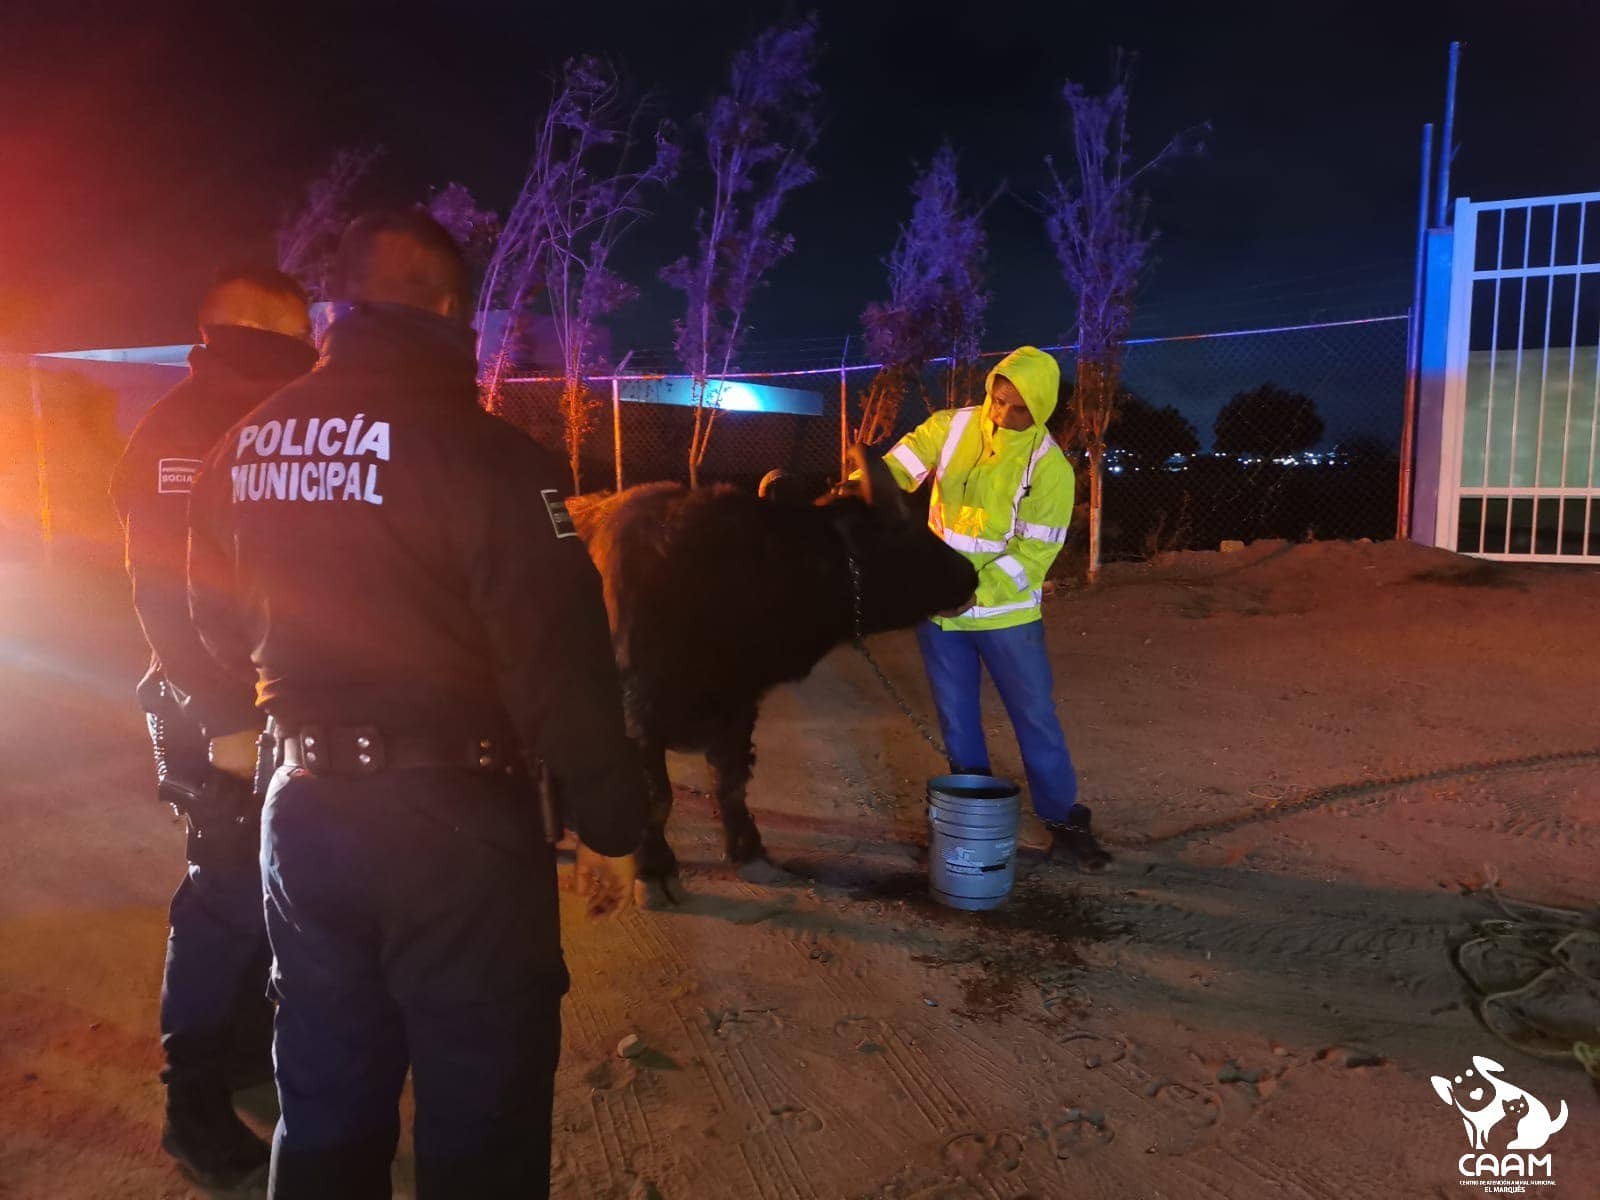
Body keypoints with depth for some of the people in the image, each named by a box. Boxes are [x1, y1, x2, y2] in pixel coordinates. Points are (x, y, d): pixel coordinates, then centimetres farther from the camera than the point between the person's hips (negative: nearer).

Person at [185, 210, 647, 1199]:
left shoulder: (247, 447, 4)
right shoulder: (476, 449, -17)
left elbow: (221, 625, 15)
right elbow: (561, 660, -19)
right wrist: (611, 825, -9)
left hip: (304, 809, 7)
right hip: (454, 820, -6)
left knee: (326, 1105, 22)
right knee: (480, 1111, 10)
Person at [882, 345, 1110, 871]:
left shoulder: (1049, 467, -12)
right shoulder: (951, 428, -4)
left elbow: (1035, 550, -16)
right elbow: (892, 471, -8)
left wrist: (977, 588, -27)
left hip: (1006, 612, -2)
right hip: (938, 606, 3)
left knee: (1036, 717, 4)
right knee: (957, 722, 12)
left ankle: (1065, 823, 20)